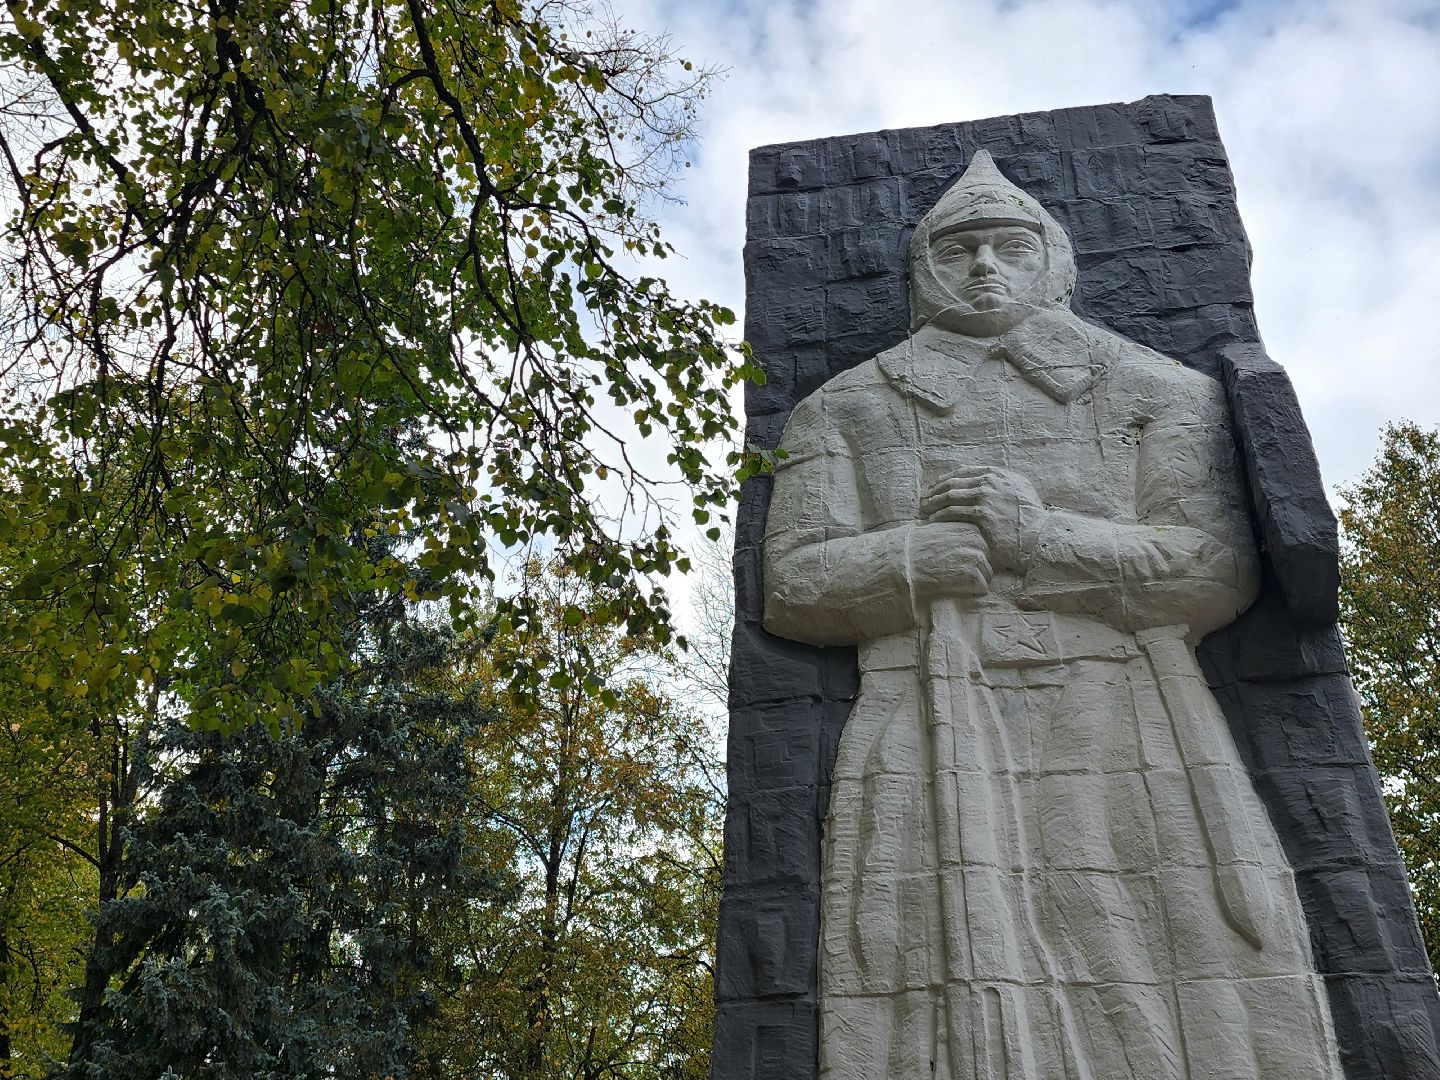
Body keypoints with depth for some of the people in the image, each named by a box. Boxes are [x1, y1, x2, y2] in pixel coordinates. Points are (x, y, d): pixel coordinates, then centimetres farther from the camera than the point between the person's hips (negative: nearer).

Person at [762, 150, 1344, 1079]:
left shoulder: (1158, 392, 17)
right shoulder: (845, 409, 16)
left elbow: (1221, 569, 5)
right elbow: (796, 586, 5)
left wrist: (1041, 532, -7)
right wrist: (942, 547, -5)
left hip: (1132, 745, 1)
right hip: (937, 749, 0)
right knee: (959, 999, -12)